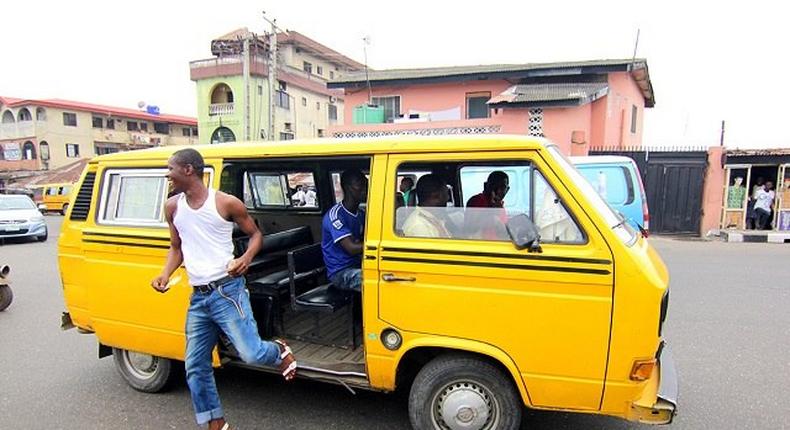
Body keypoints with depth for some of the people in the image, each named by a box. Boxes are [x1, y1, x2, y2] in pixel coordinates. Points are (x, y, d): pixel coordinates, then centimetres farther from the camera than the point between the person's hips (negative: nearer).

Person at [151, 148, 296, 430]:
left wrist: (246, 258, -16)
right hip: (198, 298, 6)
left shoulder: (226, 203, -7)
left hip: (228, 291, -6)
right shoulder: (173, 207, 9)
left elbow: (255, 234, 4)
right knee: (196, 366, 10)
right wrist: (165, 275, 1)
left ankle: (280, 351, 22)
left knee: (251, 354, -15)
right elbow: (176, 248, 19)